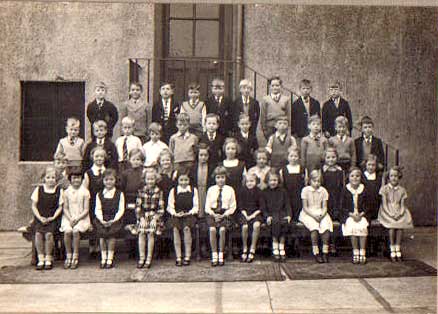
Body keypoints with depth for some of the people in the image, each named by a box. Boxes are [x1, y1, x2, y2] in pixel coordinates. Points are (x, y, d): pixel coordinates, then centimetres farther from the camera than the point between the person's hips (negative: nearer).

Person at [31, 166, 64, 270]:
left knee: (48, 234, -25)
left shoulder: (59, 190, 5)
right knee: (38, 233, -24)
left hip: (52, 218, -1)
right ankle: (41, 259, -12)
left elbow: (60, 207, 4)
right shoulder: (38, 189, 7)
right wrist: (40, 218, -7)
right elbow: (34, 206, 6)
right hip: (39, 218, 1)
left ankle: (48, 259, -9)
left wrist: (53, 217, -9)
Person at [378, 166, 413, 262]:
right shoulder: (384, 188, 2)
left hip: (399, 213, 2)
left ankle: (398, 251, -15)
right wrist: (391, 214, -16)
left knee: (400, 226, -27)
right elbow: (384, 204, -4)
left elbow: (403, 205, 4)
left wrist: (399, 214, -14)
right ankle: (392, 251, -18)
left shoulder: (402, 190, 9)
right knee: (391, 226, -29)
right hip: (387, 212, -2)